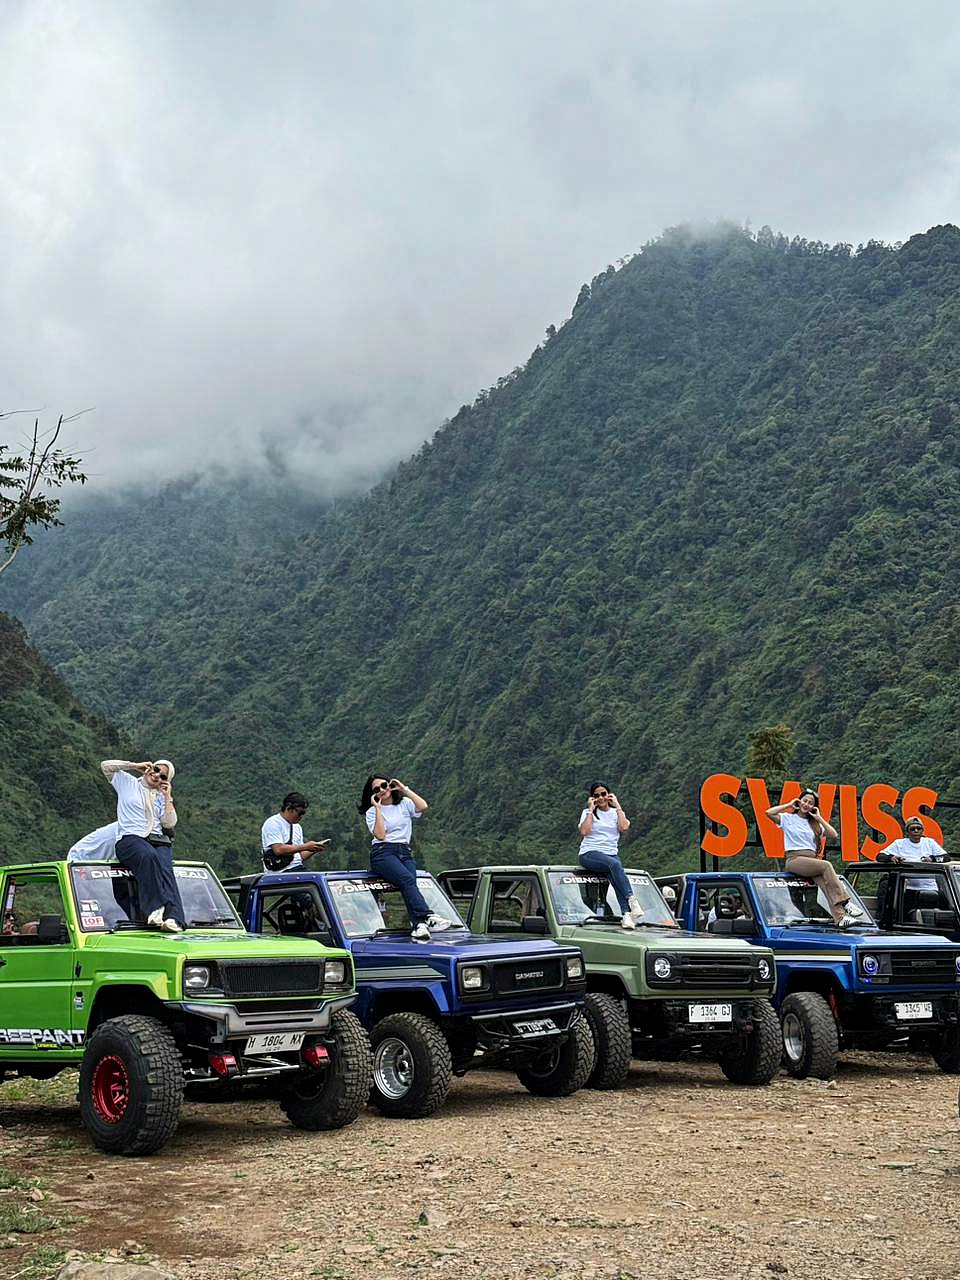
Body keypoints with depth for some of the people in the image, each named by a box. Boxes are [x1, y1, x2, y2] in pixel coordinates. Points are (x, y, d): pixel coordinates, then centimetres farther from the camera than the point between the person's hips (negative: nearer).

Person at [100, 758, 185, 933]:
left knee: (165, 869, -29)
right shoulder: (128, 783, 19)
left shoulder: (161, 797, 26)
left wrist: (168, 797, 9)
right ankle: (155, 908, -44)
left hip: (158, 841, 3)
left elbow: (169, 824, 12)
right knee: (148, 855, -38)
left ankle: (173, 918, -47)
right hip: (130, 838, -3)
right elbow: (106, 765, 9)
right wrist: (135, 765, 11)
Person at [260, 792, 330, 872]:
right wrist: (305, 847, -16)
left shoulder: (297, 827, 20)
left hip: (297, 869, 8)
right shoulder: (273, 823, -4)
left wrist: (314, 849, 1)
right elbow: (278, 850, -17)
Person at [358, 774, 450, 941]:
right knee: (407, 880, -31)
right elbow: (380, 835, -5)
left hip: (404, 852, 2)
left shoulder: (405, 803, 18)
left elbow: (423, 807, -5)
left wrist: (404, 789, 2)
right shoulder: (371, 812, 13)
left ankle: (419, 926, -46)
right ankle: (428, 918, -49)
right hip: (383, 853, -2)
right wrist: (378, 808, -2)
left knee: (408, 885, -28)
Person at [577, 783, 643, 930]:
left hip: (611, 854, 2)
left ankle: (626, 914, -45)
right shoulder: (588, 813, 14)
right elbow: (584, 831, -6)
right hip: (590, 854, -2)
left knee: (615, 876, -32)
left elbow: (624, 827, -5)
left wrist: (617, 806, 2)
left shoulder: (616, 813, 18)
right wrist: (591, 810, 0)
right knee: (615, 864, -35)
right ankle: (631, 900, -46)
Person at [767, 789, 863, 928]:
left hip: (812, 860, 4)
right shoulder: (788, 818, 11)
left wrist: (819, 818, 11)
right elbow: (769, 813, -7)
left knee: (825, 881, -30)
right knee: (826, 865, -31)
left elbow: (834, 835, 10)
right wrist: (789, 805, 5)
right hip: (794, 859, -4)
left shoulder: (815, 824, 23)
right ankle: (846, 902, -37)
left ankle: (840, 917, -45)